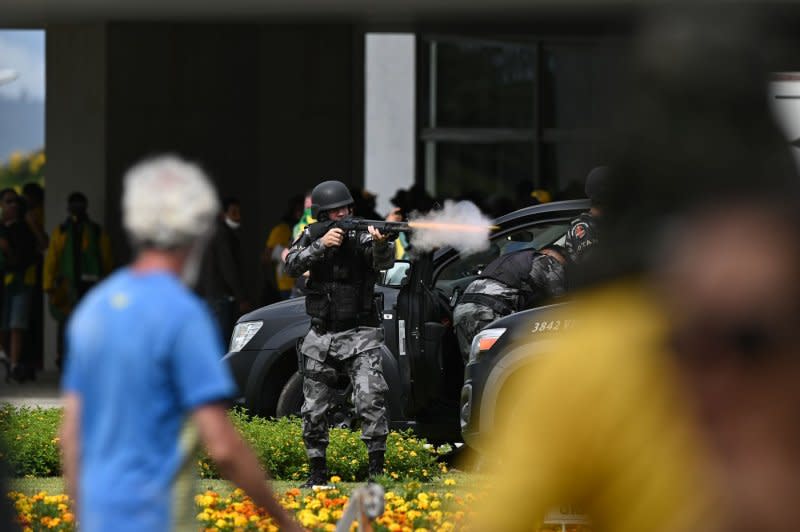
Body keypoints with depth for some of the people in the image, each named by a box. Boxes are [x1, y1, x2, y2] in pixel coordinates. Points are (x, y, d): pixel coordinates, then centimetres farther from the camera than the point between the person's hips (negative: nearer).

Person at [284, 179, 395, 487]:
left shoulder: (362, 234, -7)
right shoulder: (313, 235, 3)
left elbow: (384, 262, -26)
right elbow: (292, 265, -11)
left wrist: (381, 244, -48)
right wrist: (321, 245, -25)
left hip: (359, 335, -4)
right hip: (321, 336, 4)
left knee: (370, 401, -20)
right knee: (314, 410, 8)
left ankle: (377, 469, -18)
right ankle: (318, 472, 21)